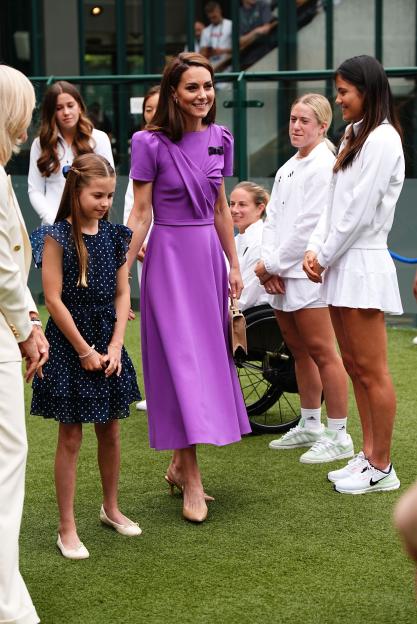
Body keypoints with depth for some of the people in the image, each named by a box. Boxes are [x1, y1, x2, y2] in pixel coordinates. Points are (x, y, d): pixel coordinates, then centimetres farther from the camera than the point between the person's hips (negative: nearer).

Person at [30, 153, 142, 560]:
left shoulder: (114, 236, 5)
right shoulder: (57, 237, -11)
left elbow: (122, 294, 6)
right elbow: (53, 299, -13)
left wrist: (115, 346, -5)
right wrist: (84, 351, -11)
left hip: (107, 344, 5)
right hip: (69, 345, -5)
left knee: (109, 430, 14)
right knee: (70, 437, 0)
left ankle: (111, 508, 33)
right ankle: (67, 528, 8)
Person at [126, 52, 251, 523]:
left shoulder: (220, 139, 7)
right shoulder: (151, 143, -8)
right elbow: (141, 213, -7)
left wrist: (234, 264, 15)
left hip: (208, 255, 6)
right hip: (168, 256, -6)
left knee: (208, 354, 8)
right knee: (181, 359, -7)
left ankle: (179, 464, 21)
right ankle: (192, 480, -2)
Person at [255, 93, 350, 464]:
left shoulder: (324, 166, -10)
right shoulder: (288, 168, 18)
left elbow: (309, 225, -15)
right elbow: (273, 218, 14)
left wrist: (273, 264, -11)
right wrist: (268, 263, -2)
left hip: (308, 273, -9)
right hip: (282, 276, 9)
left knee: (322, 352, -7)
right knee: (299, 351, 16)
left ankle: (339, 437, -1)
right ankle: (310, 426, 27)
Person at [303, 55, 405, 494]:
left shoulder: (382, 139, -12)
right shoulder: (354, 136, 18)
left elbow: (359, 210, -16)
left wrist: (326, 257, -9)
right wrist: (315, 248, 3)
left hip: (363, 263, -10)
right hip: (341, 264, 10)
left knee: (372, 371, -4)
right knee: (354, 366, 13)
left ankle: (381, 468, 4)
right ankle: (368, 455, 21)